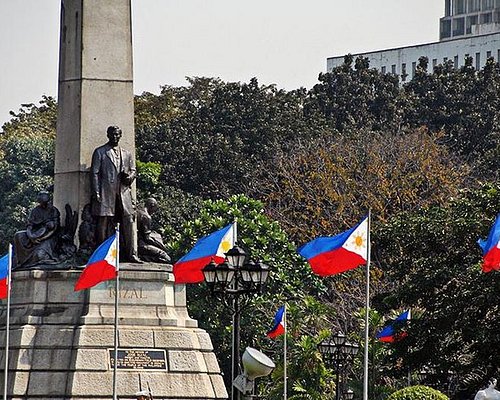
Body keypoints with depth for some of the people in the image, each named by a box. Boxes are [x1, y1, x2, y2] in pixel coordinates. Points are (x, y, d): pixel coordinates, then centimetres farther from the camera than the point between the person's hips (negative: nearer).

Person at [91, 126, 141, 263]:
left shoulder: (127, 154, 20)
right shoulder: (100, 152, 7)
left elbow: (133, 170, 23)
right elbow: (95, 173, 2)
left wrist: (129, 177, -2)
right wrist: (96, 193, -8)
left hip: (124, 191, 4)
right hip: (106, 192, -4)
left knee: (128, 221, -3)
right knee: (103, 222, -6)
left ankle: (130, 253, -1)